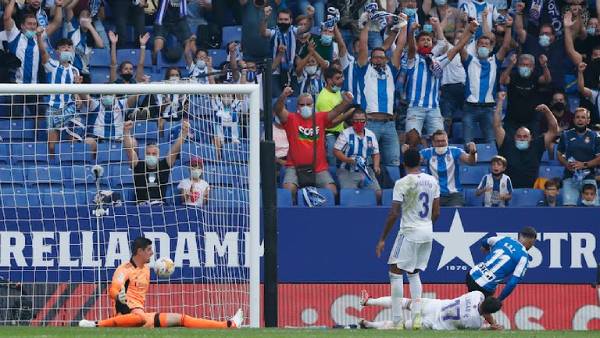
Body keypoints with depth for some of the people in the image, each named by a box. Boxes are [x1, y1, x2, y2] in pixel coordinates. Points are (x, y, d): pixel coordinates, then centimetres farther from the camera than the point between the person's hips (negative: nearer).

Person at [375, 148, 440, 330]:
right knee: (414, 273, 18)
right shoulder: (432, 181, 6)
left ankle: (397, 320, -8)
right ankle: (417, 316, 4)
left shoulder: (403, 183, -13)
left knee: (395, 272, -1)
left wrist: (382, 239, -10)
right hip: (428, 233, 7)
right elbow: (436, 213, 9)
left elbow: (394, 213, -15)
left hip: (410, 232, -7)